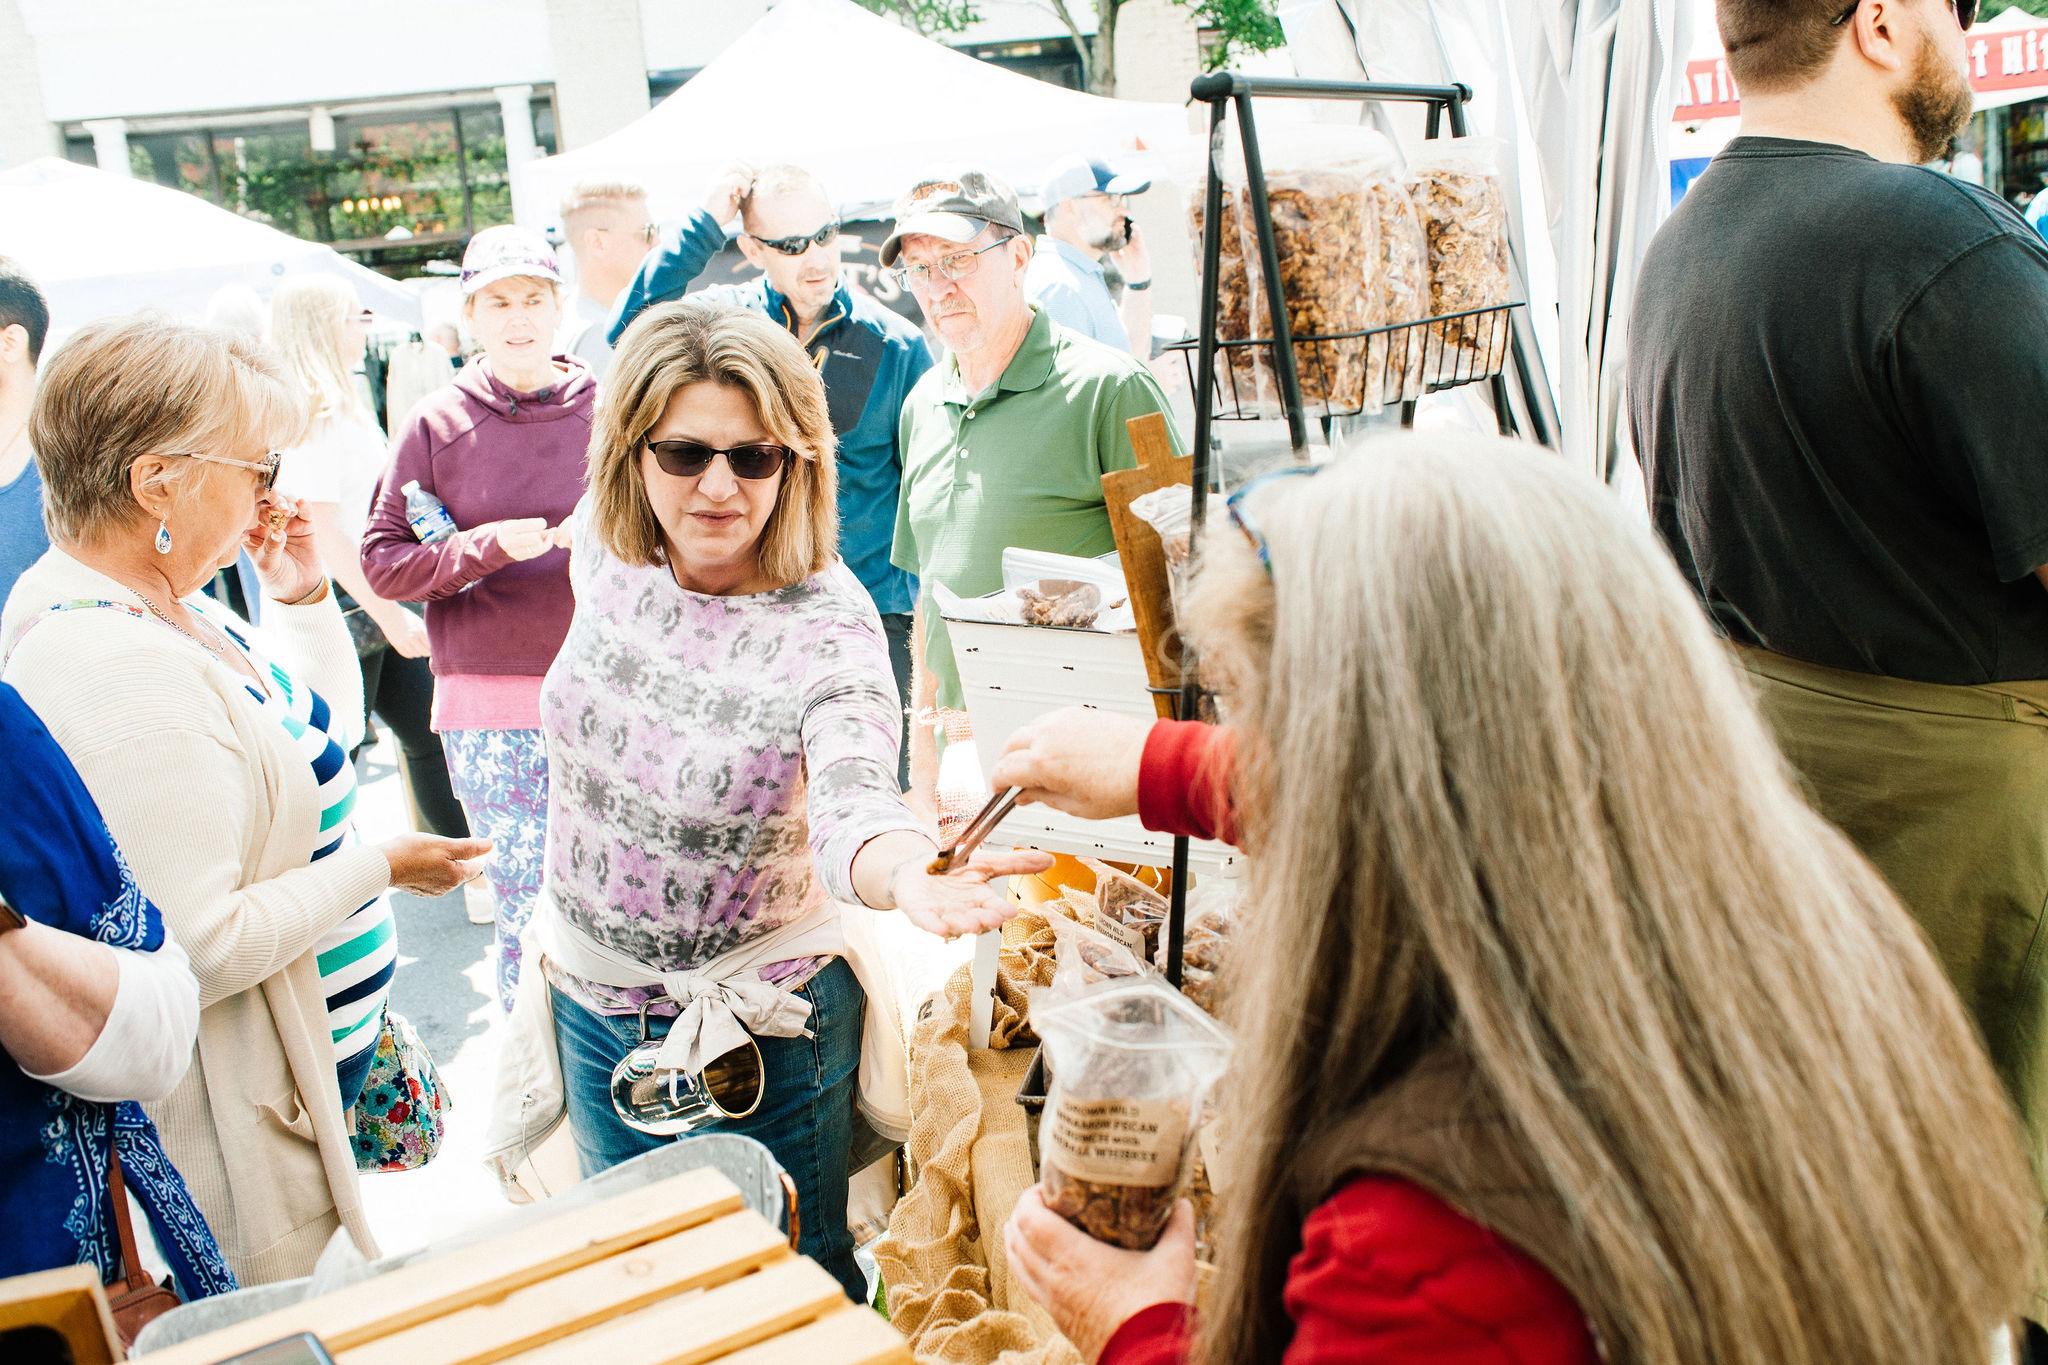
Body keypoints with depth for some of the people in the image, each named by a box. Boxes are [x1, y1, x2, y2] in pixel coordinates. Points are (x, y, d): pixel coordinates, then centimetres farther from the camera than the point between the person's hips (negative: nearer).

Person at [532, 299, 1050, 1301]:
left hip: (760, 1026, -5)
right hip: (590, 1001, 5)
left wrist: (905, 869, -66)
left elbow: (852, 802, -42)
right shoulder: (604, 550, -10)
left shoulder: (828, 627, -25)